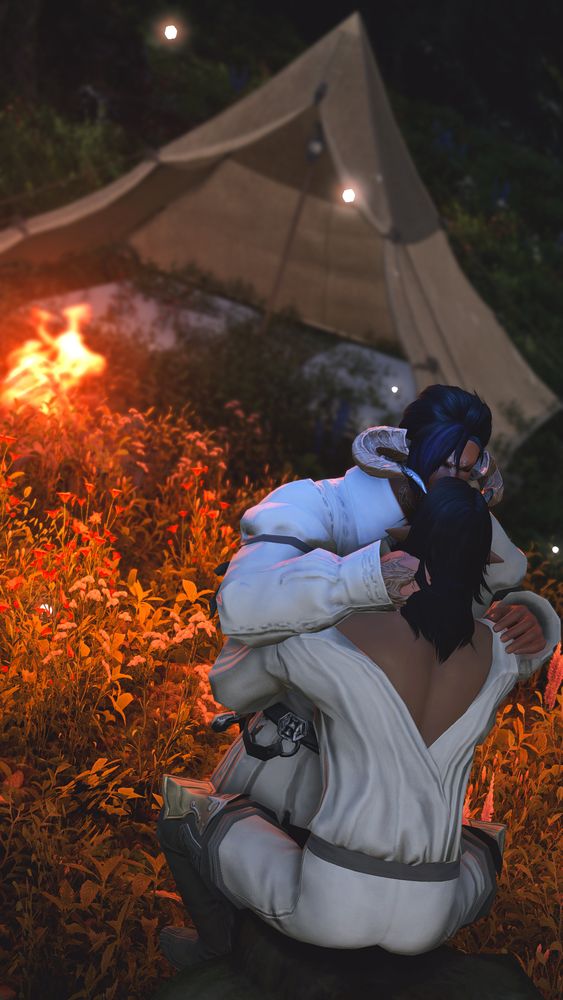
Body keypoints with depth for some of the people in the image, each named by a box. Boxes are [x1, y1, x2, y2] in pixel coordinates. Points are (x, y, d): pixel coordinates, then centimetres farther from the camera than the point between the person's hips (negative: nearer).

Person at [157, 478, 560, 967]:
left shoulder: (323, 640, -15)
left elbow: (230, 689, 7)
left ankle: (219, 949, 36)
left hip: (329, 904, -3)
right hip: (428, 922, 4)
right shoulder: (499, 654, -5)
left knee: (184, 802, 19)